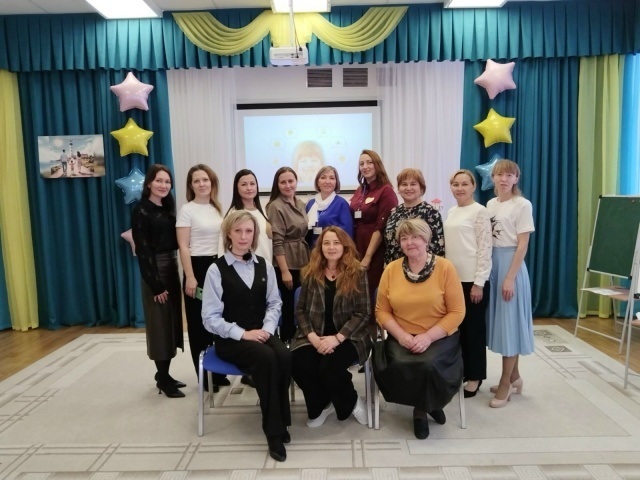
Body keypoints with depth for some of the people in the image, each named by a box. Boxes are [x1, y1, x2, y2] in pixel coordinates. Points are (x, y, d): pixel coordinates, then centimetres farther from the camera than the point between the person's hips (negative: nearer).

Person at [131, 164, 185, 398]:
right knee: (159, 324, -1)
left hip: (172, 267, 8)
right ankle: (163, 380, 10)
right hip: (154, 270, -8)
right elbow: (142, 250, -14)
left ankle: (164, 375, 23)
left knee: (172, 321, 11)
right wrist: (155, 284, -17)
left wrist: (175, 272, 5)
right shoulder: (141, 211, -9)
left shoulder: (168, 208, 12)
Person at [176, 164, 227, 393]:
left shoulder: (217, 209, 11)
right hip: (198, 267, -5)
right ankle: (204, 376, 15)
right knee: (199, 323, 3)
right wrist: (190, 277, -16)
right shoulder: (187, 210, -5)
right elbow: (183, 246, -10)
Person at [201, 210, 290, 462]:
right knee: (266, 358, -31)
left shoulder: (264, 266, 9)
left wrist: (268, 328, -10)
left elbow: (274, 303, 9)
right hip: (230, 339, -4)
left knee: (284, 356, -27)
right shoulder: (216, 269, -6)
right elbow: (211, 317, -9)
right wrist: (242, 334, -18)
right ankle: (274, 429, -16)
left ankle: (280, 421, -8)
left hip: (261, 333, 4)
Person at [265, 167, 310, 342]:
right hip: (286, 264, -7)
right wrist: (284, 271, -19)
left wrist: (308, 263, 14)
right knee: (288, 305, 0)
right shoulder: (276, 207, -13)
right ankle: (285, 342, 14)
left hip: (302, 262, 7)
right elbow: (277, 242, -16)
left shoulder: (300, 204, 10)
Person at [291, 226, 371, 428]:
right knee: (299, 366, -25)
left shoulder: (357, 273, -2)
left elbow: (363, 313, -7)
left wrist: (337, 338, -18)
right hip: (314, 336, 3)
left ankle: (351, 402, 6)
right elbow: (300, 309, 6)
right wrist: (312, 336, -12)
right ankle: (321, 406, 7)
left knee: (329, 369, -30)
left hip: (348, 337, -3)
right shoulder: (310, 273, 6)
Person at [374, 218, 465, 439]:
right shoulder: (391, 269, 1)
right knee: (398, 365, -27)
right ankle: (424, 405, 7)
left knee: (429, 365, -30)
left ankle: (423, 408, 6)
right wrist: (401, 335, -14)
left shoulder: (445, 267, -6)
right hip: (402, 338, 2)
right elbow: (382, 311, 3)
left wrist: (428, 337, -18)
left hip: (439, 337, -2)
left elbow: (456, 312, -7)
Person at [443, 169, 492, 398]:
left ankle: (474, 377, 16)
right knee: (457, 326, 12)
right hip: (453, 277, 7)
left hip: (472, 279, -6)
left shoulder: (480, 211, -8)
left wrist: (479, 282, -16)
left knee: (473, 328, 3)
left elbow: (485, 248, -12)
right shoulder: (451, 212, 12)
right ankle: (459, 371, 25)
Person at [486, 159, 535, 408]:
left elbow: (522, 245, -12)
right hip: (492, 262, 7)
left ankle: (505, 383, 10)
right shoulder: (490, 205, 11)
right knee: (500, 319, 11)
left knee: (510, 320, -1)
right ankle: (514, 377, 26)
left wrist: (510, 278, -17)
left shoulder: (522, 205, -7)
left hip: (511, 263, -6)